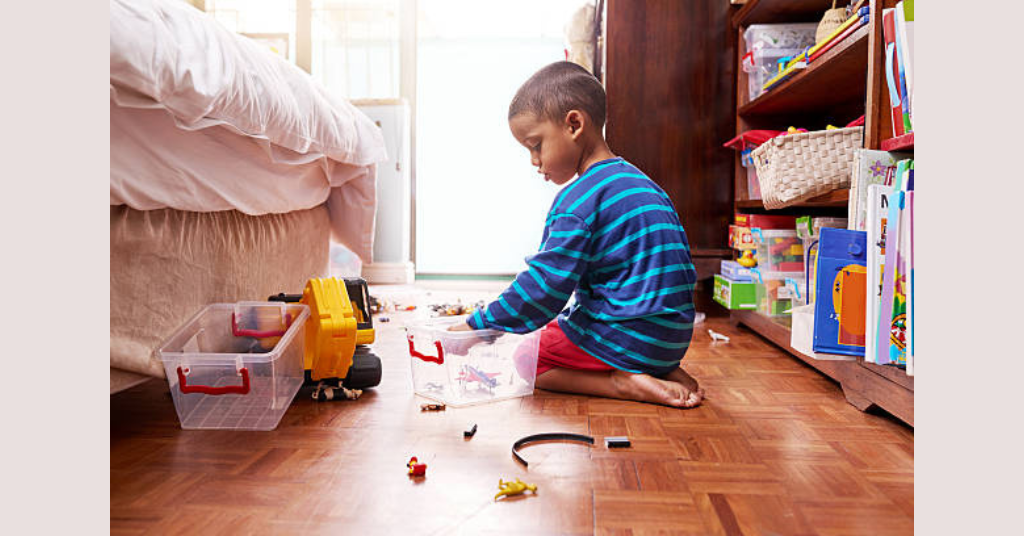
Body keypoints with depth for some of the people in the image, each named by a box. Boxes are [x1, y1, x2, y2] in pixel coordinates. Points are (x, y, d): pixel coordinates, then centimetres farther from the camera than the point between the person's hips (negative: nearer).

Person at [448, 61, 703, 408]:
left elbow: (544, 287, -20)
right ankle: (665, 372, 8)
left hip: (626, 337, -8)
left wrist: (476, 327, -11)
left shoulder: (578, 200, -17)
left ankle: (623, 384, -10)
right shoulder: (638, 181, 12)